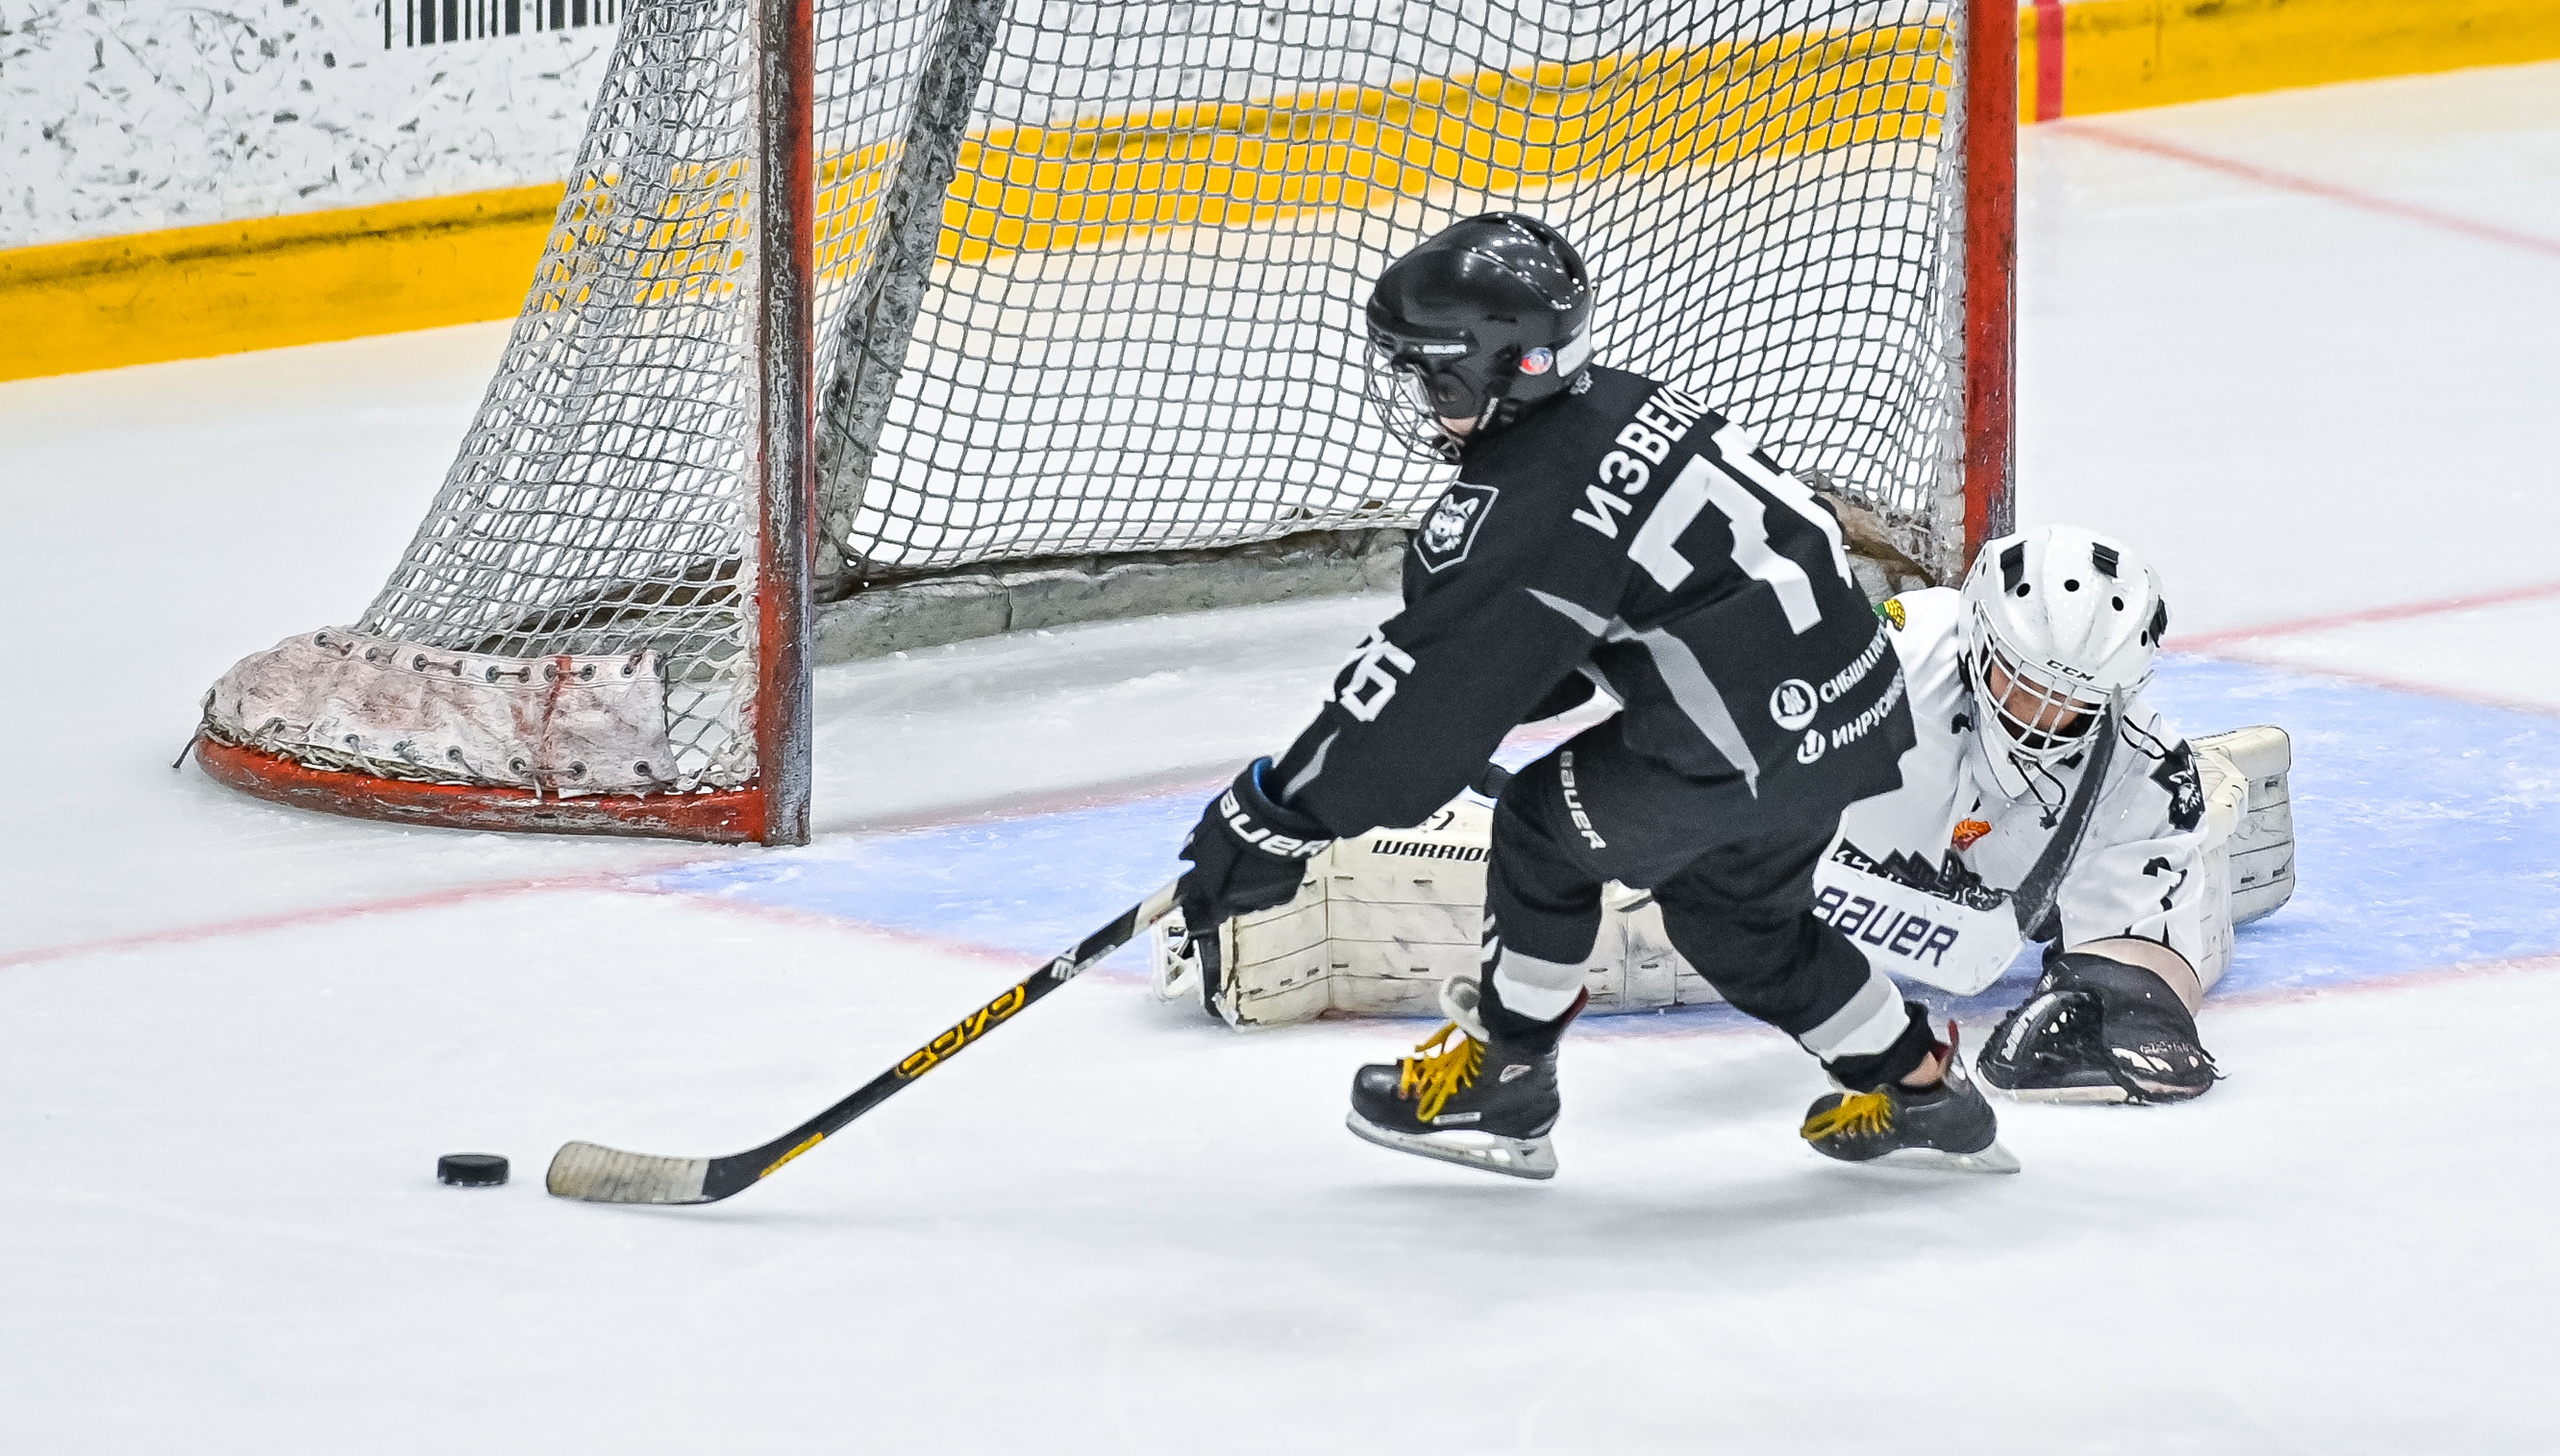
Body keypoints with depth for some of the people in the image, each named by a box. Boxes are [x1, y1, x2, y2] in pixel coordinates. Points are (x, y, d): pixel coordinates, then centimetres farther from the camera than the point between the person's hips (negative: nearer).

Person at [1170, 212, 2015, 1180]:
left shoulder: (1520, 508, -19)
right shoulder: (1616, 405, 9)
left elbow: (1426, 690, -17)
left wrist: (1275, 821, -11)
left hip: (1758, 745, -9)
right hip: (1858, 698, 9)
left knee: (1549, 828, 7)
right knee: (1729, 907, 27)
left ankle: (1502, 1082, 20)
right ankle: (1918, 1090, 36)